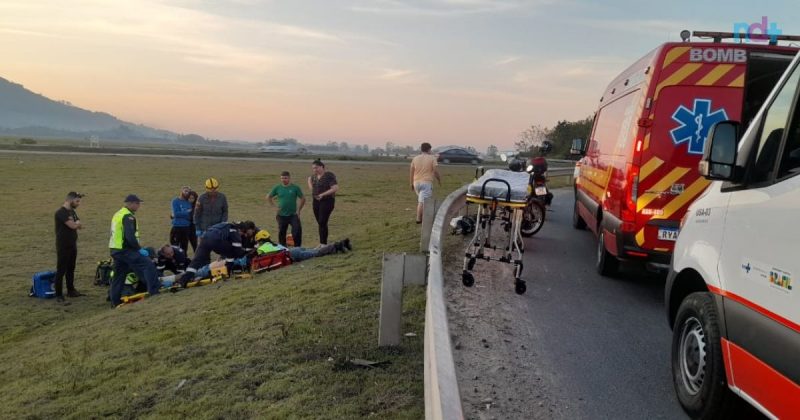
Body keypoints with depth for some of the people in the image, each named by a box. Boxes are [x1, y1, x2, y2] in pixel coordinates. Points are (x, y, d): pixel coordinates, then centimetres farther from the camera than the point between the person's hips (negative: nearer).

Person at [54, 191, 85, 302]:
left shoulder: (72, 212, 12)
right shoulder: (61, 212, -17)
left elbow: (79, 226, 11)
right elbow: (72, 225, -24)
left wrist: (75, 224, -10)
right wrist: (77, 223, -3)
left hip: (73, 245, 9)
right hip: (63, 246, -9)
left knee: (71, 269, 16)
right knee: (61, 270, -4)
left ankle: (71, 290, 25)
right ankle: (58, 295, 1)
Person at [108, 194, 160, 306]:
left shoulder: (117, 214, 18)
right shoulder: (128, 216, -14)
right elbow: (130, 236, -24)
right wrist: (139, 249, -16)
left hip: (115, 250, 10)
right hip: (125, 250, -10)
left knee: (119, 275, 18)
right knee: (148, 264, -13)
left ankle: (115, 300, 23)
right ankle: (154, 292, -18)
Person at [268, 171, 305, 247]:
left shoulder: (295, 188, -3)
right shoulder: (277, 188, 2)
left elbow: (303, 199, 2)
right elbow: (268, 197, 14)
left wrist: (298, 210, -2)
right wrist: (274, 206, 5)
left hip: (293, 215, -2)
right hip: (281, 215, 2)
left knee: (297, 231, -13)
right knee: (281, 233, 10)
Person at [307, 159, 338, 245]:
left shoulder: (329, 176, -16)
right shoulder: (315, 176, 7)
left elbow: (335, 188, -25)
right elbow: (310, 178, 30)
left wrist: (323, 194, -26)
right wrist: (311, 187, 12)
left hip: (327, 201, -7)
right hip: (316, 201, 7)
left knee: (322, 223, -14)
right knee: (320, 223, 9)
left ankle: (324, 244, -10)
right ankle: (322, 244, 16)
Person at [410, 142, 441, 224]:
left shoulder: (415, 158, 8)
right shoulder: (432, 158, -3)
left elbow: (411, 172, 7)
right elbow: (435, 171, -6)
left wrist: (411, 183, 14)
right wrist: (439, 180, 8)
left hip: (416, 182, 5)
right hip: (426, 182, -5)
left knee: (420, 200, 20)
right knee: (422, 201, -7)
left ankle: (420, 217, 22)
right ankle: (418, 219, -10)